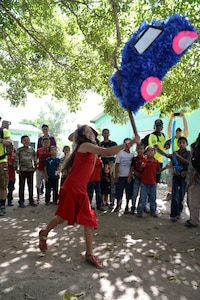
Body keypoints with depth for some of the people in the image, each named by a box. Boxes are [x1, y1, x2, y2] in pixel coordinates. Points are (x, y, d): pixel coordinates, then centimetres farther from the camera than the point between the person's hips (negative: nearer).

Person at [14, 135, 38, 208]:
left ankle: (31, 200, 19)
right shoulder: (19, 150, -2)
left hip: (30, 170, 2)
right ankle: (21, 201, 12)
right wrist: (16, 168, -7)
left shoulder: (32, 149, 6)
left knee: (31, 185, 8)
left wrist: (35, 166, 7)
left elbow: (35, 158, 11)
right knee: (22, 186, 4)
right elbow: (16, 159, -4)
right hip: (22, 170, -2)